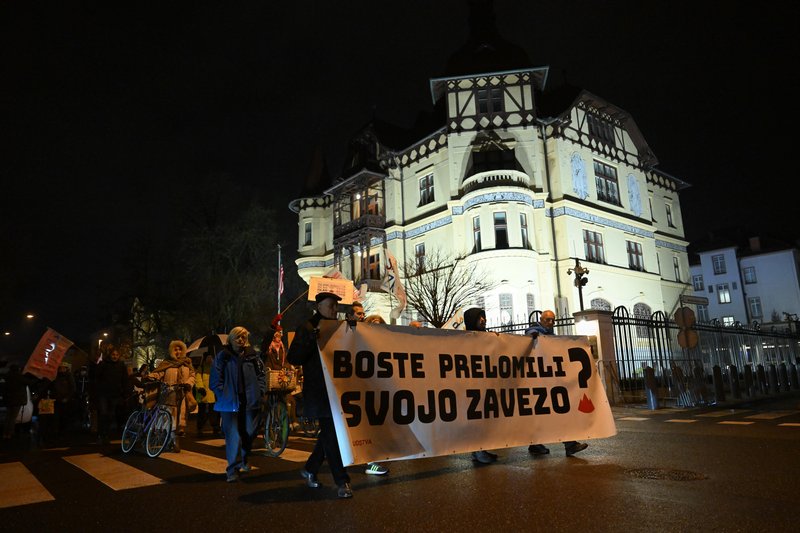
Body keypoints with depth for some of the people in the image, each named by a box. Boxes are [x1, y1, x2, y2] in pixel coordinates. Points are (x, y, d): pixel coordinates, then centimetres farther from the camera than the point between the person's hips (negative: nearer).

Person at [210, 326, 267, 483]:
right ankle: (233, 469, 0)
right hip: (230, 401, -2)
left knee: (249, 432, 11)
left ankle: (243, 460, 34)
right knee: (233, 435, -6)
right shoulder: (222, 356, 1)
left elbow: (261, 374, 9)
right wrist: (222, 395, -9)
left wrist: (260, 392, 0)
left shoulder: (252, 355, 6)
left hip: (250, 400, 3)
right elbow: (215, 379, 0)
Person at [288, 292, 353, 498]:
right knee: (330, 434, -7)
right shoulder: (308, 329, -3)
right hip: (320, 393, -7)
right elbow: (293, 358, -12)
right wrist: (311, 339, -24)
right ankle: (342, 481, 0)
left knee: (329, 433, 14)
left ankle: (310, 468, 34)